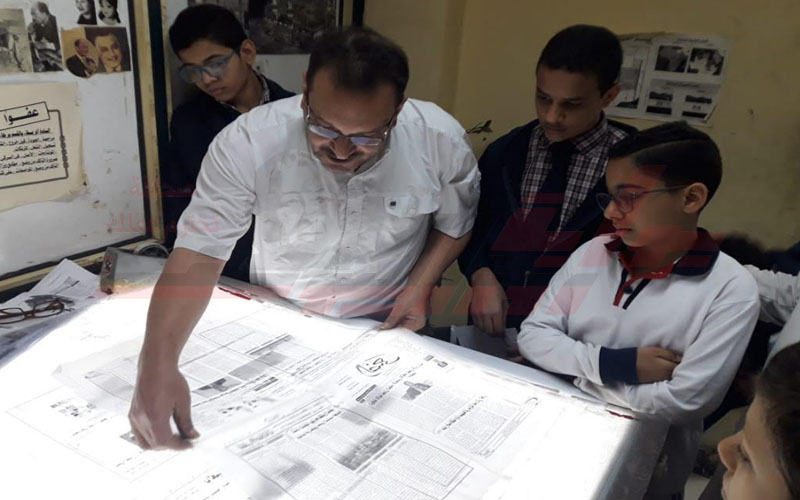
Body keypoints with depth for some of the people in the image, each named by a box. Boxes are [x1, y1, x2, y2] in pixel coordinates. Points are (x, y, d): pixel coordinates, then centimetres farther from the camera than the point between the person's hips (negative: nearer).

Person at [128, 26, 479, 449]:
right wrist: (158, 363, -35)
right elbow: (199, 250, -23)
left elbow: (455, 223, -1)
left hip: (386, 329, 1)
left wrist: (419, 287, -15)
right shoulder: (248, 141, -23)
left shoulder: (442, 142, -19)